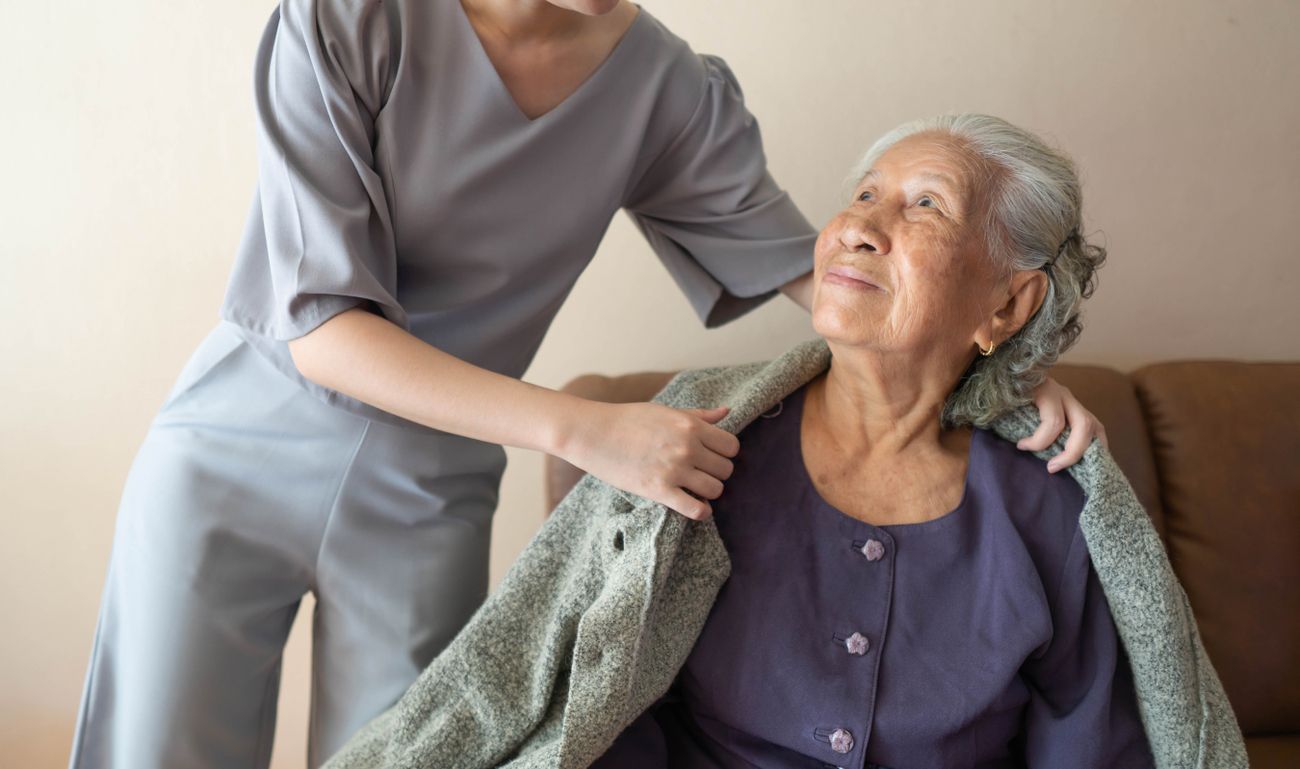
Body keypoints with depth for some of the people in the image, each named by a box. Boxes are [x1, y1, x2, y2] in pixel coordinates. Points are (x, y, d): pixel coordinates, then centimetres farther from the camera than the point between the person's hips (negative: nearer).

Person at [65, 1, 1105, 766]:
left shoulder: (671, 92, -10)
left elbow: (807, 267, -2)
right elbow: (319, 325, -24)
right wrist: (586, 431, -32)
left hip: (428, 503, 2)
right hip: (236, 457, -2)